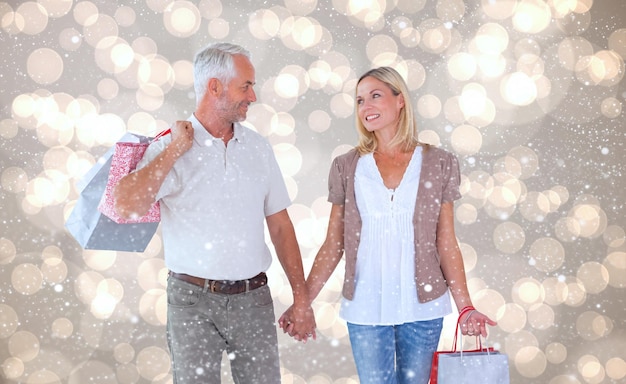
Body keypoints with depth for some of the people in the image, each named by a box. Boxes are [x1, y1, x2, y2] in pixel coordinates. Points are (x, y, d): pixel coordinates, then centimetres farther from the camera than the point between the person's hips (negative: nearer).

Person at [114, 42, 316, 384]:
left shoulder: (258, 147, 8)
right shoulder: (169, 147, -4)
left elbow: (280, 226, 10)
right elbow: (126, 206, -20)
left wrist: (301, 296, 7)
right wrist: (175, 150, -15)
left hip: (253, 298, 3)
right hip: (193, 301, -3)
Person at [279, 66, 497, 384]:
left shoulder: (439, 164, 0)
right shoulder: (346, 167, 2)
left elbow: (447, 245, 2)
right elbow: (332, 246, 4)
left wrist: (465, 307, -5)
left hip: (422, 308, 0)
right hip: (366, 308, 0)